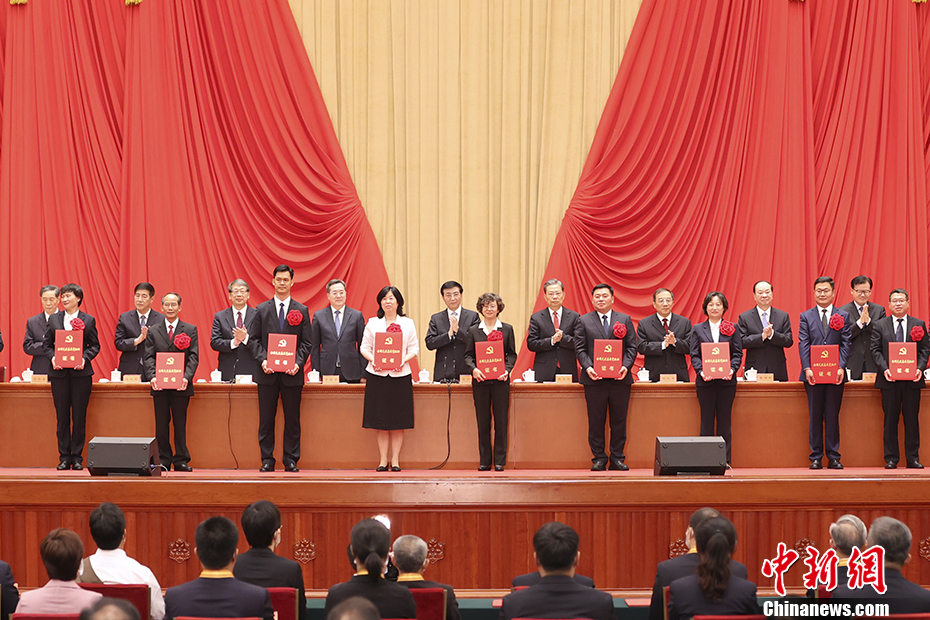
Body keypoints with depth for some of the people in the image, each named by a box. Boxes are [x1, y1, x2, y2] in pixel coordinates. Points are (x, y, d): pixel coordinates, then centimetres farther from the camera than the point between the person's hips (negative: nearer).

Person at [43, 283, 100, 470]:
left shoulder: (88, 320, 5)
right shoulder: (54, 319, 10)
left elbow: (95, 346, 5)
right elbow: (47, 344, 11)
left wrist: (85, 358, -13)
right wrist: (52, 358, -8)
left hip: (80, 372, -2)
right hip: (59, 372, 2)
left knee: (79, 416, 0)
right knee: (62, 416, 2)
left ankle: (77, 457, 7)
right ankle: (64, 457, 8)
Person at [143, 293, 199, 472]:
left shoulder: (190, 330, 6)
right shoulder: (153, 330, 11)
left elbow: (194, 357, 0)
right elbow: (149, 357, 5)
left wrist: (186, 377, -15)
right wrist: (152, 377, -12)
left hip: (181, 385, -1)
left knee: (180, 424, 3)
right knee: (161, 424, 4)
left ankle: (181, 460, 8)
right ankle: (163, 460, 9)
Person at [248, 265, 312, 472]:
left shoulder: (302, 311, 7)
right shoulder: (261, 310, 9)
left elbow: (306, 342, 5)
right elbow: (253, 339, 5)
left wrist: (298, 363, -11)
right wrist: (262, 359, -10)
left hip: (292, 373, 0)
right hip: (268, 373, 0)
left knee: (292, 420, 2)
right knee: (266, 419, 2)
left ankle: (291, 460, 9)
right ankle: (267, 460, 9)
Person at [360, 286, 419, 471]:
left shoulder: (408, 323, 8)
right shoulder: (372, 323, 9)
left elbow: (414, 348, 5)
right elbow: (364, 347, 7)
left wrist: (404, 360, -14)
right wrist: (372, 359, -12)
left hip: (400, 375, 0)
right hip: (377, 375, 0)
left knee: (398, 421, 0)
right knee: (380, 420, 1)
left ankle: (395, 460, 5)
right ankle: (383, 460, 6)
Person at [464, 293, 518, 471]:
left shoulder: (507, 329, 8)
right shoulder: (473, 330, 9)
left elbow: (512, 354, 6)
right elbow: (468, 355, 6)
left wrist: (507, 369, -11)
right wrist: (473, 369, -13)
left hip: (500, 381, -1)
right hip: (480, 381, 1)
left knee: (501, 421, 0)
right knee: (483, 422, 3)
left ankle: (499, 461, 6)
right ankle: (484, 461, 8)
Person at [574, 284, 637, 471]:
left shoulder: (625, 320, 11)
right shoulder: (584, 321, 9)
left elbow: (631, 347, 7)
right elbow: (580, 349, 4)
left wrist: (626, 366, -10)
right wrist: (588, 367, -12)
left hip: (620, 378, 1)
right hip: (594, 378, -1)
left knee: (619, 420, 3)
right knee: (596, 421, 1)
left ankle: (617, 458, 10)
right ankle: (598, 459, 9)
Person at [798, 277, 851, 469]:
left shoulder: (843, 316, 8)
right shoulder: (806, 316, 8)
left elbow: (845, 344, 1)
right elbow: (803, 344, 1)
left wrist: (841, 367, -12)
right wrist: (807, 368, -12)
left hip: (835, 374, 0)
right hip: (813, 374, 0)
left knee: (833, 416, 3)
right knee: (815, 416, 3)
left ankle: (833, 457, 8)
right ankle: (816, 457, 7)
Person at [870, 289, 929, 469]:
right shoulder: (880, 325, 7)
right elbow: (875, 350, 2)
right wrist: (884, 369, -13)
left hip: (912, 379, 1)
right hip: (890, 379, 0)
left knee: (912, 419, 3)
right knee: (890, 420, 3)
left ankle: (913, 458, 9)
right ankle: (891, 458, 8)